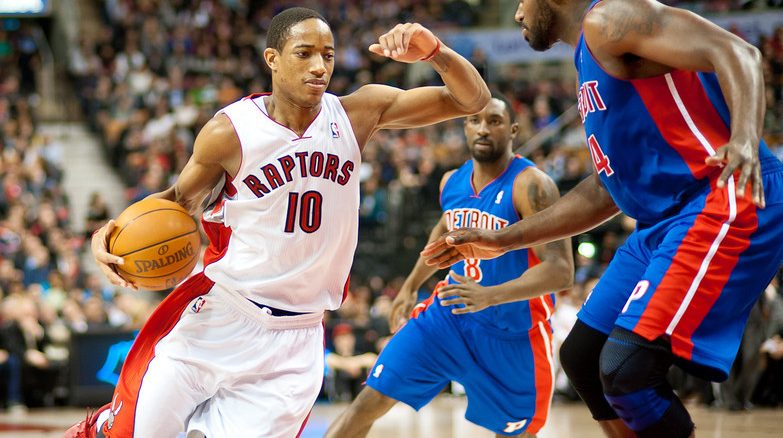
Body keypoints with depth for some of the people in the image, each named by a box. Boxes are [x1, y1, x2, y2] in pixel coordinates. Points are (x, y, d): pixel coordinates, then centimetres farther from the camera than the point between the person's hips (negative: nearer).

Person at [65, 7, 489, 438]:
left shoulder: (357, 114, -4)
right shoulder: (230, 131, -9)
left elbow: (473, 100, -5)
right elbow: (179, 199, 7)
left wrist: (435, 52, -25)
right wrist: (112, 234, -12)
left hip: (295, 340, 2)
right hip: (219, 319, -1)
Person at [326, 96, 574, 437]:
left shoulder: (530, 185, -21)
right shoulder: (452, 182, 1)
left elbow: (560, 271, -31)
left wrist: (490, 296, -43)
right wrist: (411, 285, 25)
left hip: (512, 333, -5)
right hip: (449, 314, 5)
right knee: (370, 402, -3)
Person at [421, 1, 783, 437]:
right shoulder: (591, 57, 23)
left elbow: (736, 52, -21)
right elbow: (605, 192, 27)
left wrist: (745, 138, -40)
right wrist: (503, 240, 29)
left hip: (724, 201, -11)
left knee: (627, 367, -21)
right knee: (582, 356, 15)